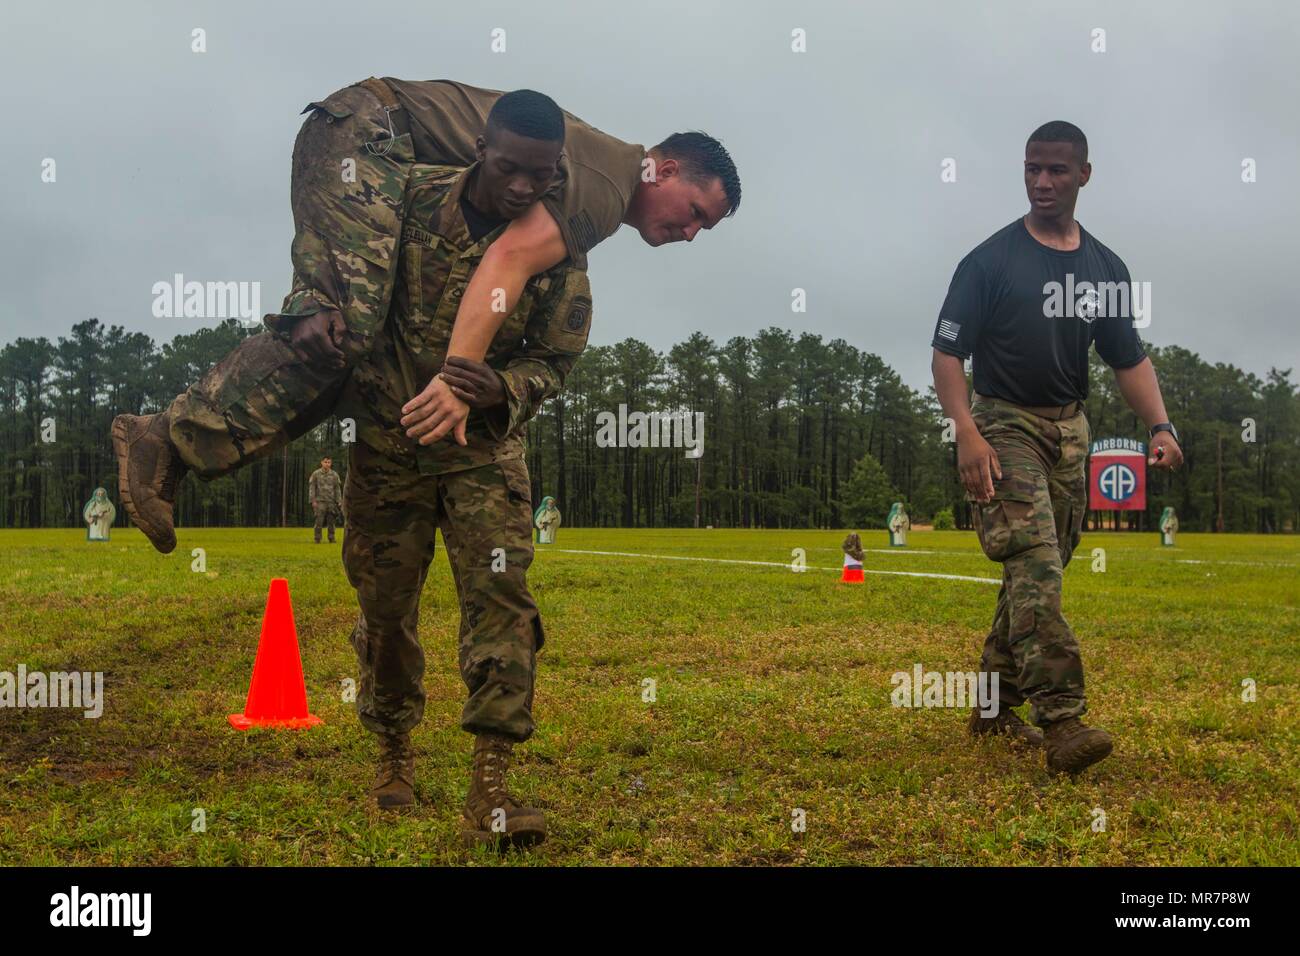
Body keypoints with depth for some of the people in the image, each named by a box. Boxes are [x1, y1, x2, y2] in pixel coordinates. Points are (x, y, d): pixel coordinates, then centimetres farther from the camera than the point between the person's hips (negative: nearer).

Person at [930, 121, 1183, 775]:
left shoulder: (1106, 267, 9)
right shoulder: (991, 260, -7)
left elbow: (1129, 358, 12)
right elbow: (947, 352, -9)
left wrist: (1160, 427, -4)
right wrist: (967, 433, -22)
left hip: (1071, 429, 6)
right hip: (1006, 426, -6)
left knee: (1035, 575, 11)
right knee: (1036, 571, -19)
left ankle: (996, 708, 24)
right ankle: (1062, 722, -23)